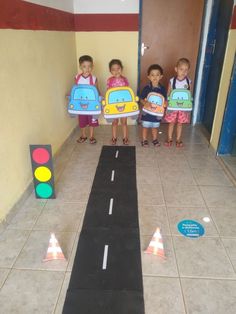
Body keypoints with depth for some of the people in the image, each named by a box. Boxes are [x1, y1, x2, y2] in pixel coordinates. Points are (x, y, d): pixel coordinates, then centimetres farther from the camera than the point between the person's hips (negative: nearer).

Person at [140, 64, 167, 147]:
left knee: (155, 127, 18)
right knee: (145, 126, 11)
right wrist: (145, 103, -25)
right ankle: (144, 140, 28)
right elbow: (141, 99, -6)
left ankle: (155, 139, 36)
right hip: (147, 111, -2)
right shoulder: (146, 88, -10)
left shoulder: (162, 89, -4)